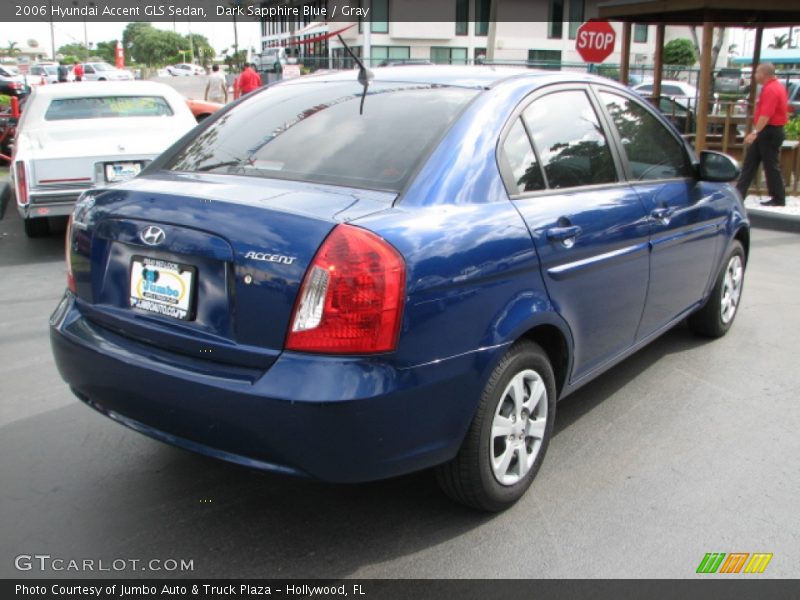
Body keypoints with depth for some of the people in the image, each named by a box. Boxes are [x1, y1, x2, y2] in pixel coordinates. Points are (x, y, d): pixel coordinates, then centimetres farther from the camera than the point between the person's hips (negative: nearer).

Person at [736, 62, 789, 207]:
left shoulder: (771, 89, -18)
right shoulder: (775, 87, 15)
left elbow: (766, 115, -26)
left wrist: (755, 132, -28)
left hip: (769, 132, -11)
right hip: (766, 131, 11)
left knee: (771, 166, -4)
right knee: (750, 162, 11)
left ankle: (779, 199, 3)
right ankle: (739, 193, 13)